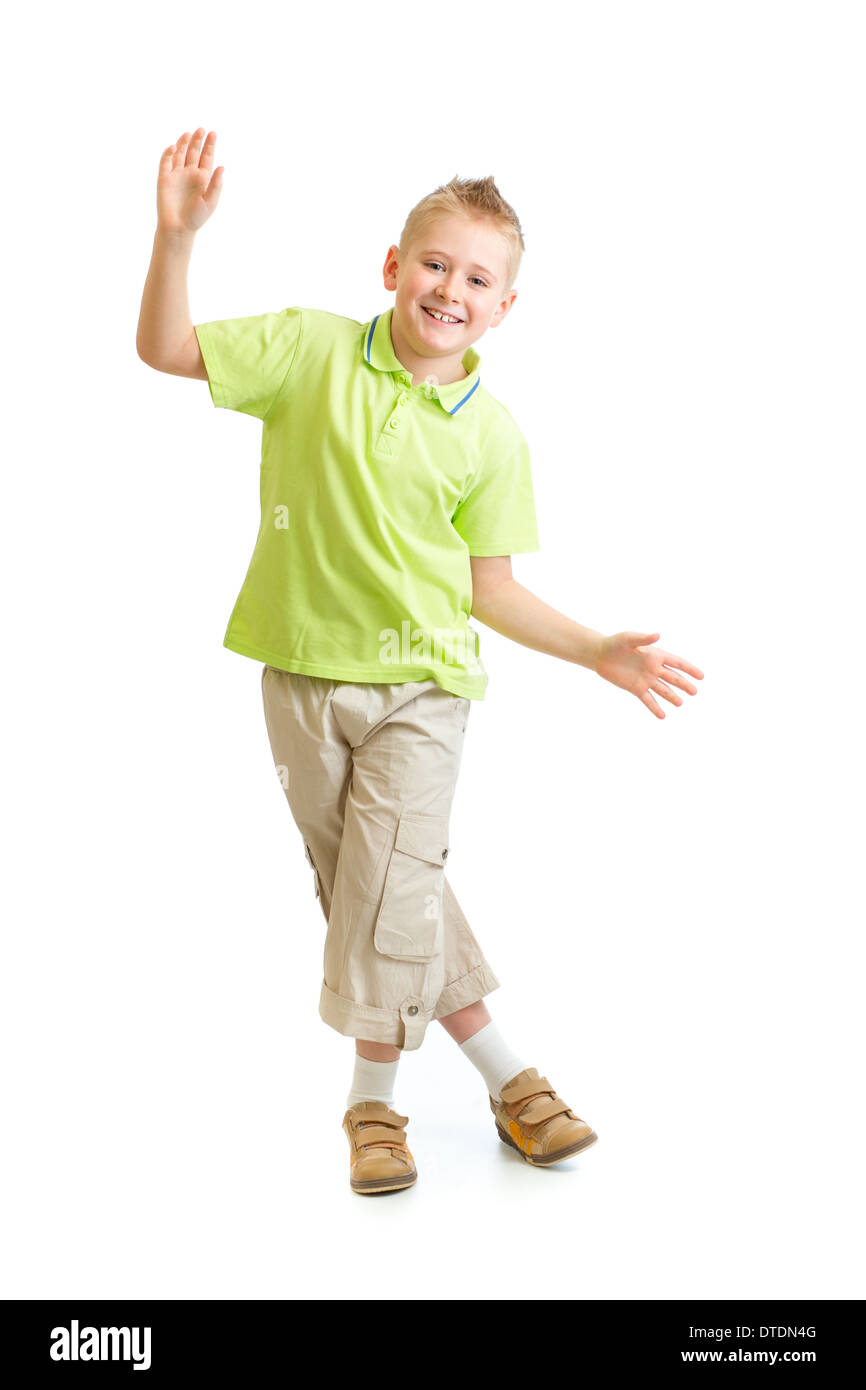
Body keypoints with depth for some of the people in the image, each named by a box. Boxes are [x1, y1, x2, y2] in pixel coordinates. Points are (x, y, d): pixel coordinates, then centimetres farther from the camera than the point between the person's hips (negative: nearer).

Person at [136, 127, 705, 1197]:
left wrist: (597, 651, -6)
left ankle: (373, 1097, 15)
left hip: (419, 683, -1)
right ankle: (501, 1071, 26)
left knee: (388, 887, -10)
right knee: (364, 887, 8)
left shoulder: (490, 435, -3)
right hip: (303, 674, 2)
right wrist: (177, 237, -17)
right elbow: (165, 350, -3)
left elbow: (487, 588, 1)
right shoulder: (314, 351, -3)